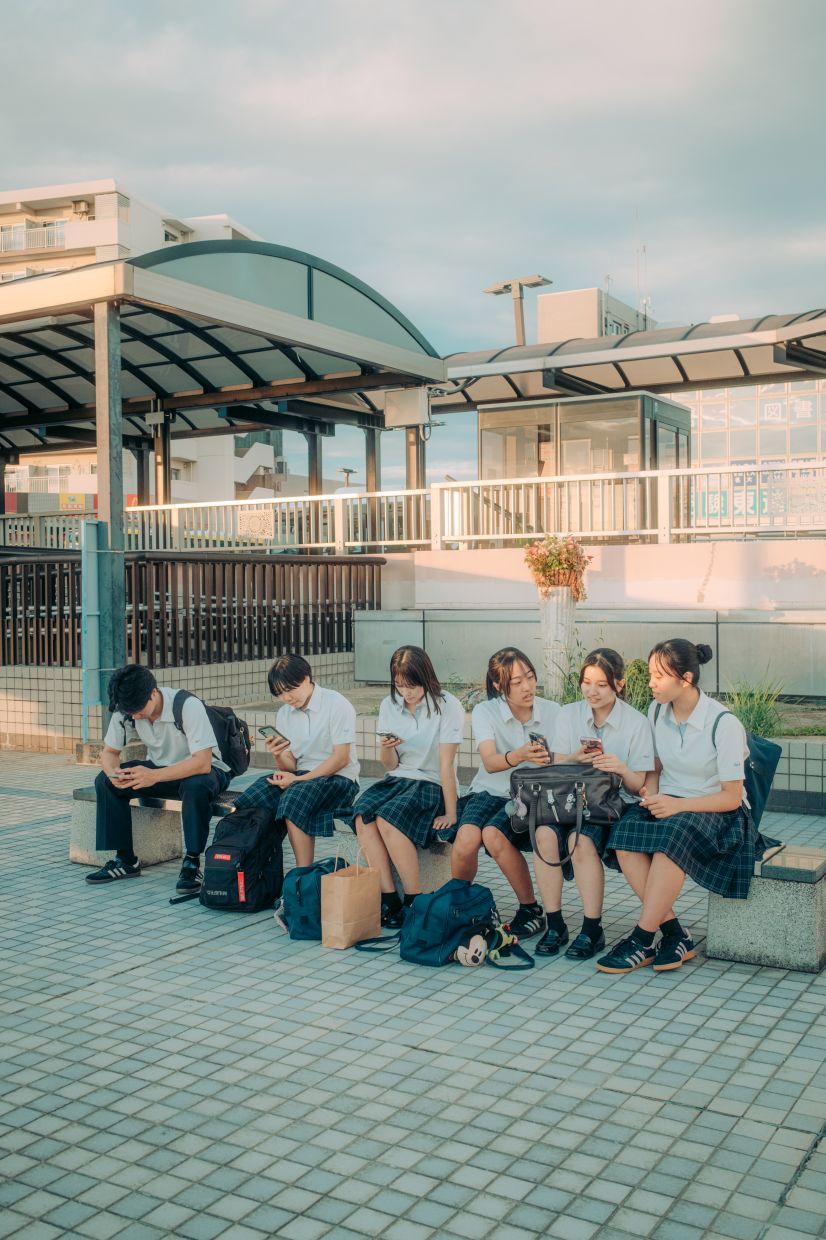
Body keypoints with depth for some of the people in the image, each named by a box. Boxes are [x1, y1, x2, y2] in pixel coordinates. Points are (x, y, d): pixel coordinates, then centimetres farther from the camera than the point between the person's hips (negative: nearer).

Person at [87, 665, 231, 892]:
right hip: (159, 767, 6)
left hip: (198, 769, -5)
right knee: (105, 781, -15)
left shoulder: (188, 706, -29)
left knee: (196, 786, -39)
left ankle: (192, 862, -23)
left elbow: (202, 762, -35)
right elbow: (109, 751, -2)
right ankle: (125, 859, -5)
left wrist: (154, 776, -46)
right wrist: (113, 772, -27)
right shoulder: (125, 711, -13)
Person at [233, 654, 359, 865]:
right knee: (252, 797, -21)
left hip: (339, 778, -6)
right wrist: (278, 755, -15)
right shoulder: (284, 714, 11)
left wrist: (299, 780, -18)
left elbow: (341, 758, -13)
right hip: (300, 777, 6)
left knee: (293, 798, -34)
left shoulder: (336, 704, -8)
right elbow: (290, 766, 8)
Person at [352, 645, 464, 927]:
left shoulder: (447, 706, -8)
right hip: (397, 779, 5)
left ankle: (414, 902, -20)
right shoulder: (389, 706, 7)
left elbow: (446, 764, -10)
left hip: (431, 784, -5)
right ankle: (388, 898, -23)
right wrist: (385, 747, -13)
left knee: (387, 819, -31)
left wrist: (450, 813, -13)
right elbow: (390, 765, 10)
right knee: (362, 814, -27)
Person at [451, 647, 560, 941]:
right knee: (467, 837, -29)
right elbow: (490, 762, -20)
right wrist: (519, 756, -42)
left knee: (493, 834, -31)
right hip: (490, 792, 1)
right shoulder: (485, 711, -5)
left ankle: (531, 910, -11)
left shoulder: (552, 712, -1)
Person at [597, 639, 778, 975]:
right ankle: (675, 935, -21)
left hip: (716, 813, -5)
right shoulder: (657, 711, 4)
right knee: (625, 832, -28)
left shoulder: (723, 724, -14)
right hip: (668, 804, 5)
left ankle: (642, 940, -28)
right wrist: (651, 795, -7)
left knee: (672, 836, -39)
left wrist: (678, 805, -23)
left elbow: (732, 797, -12)